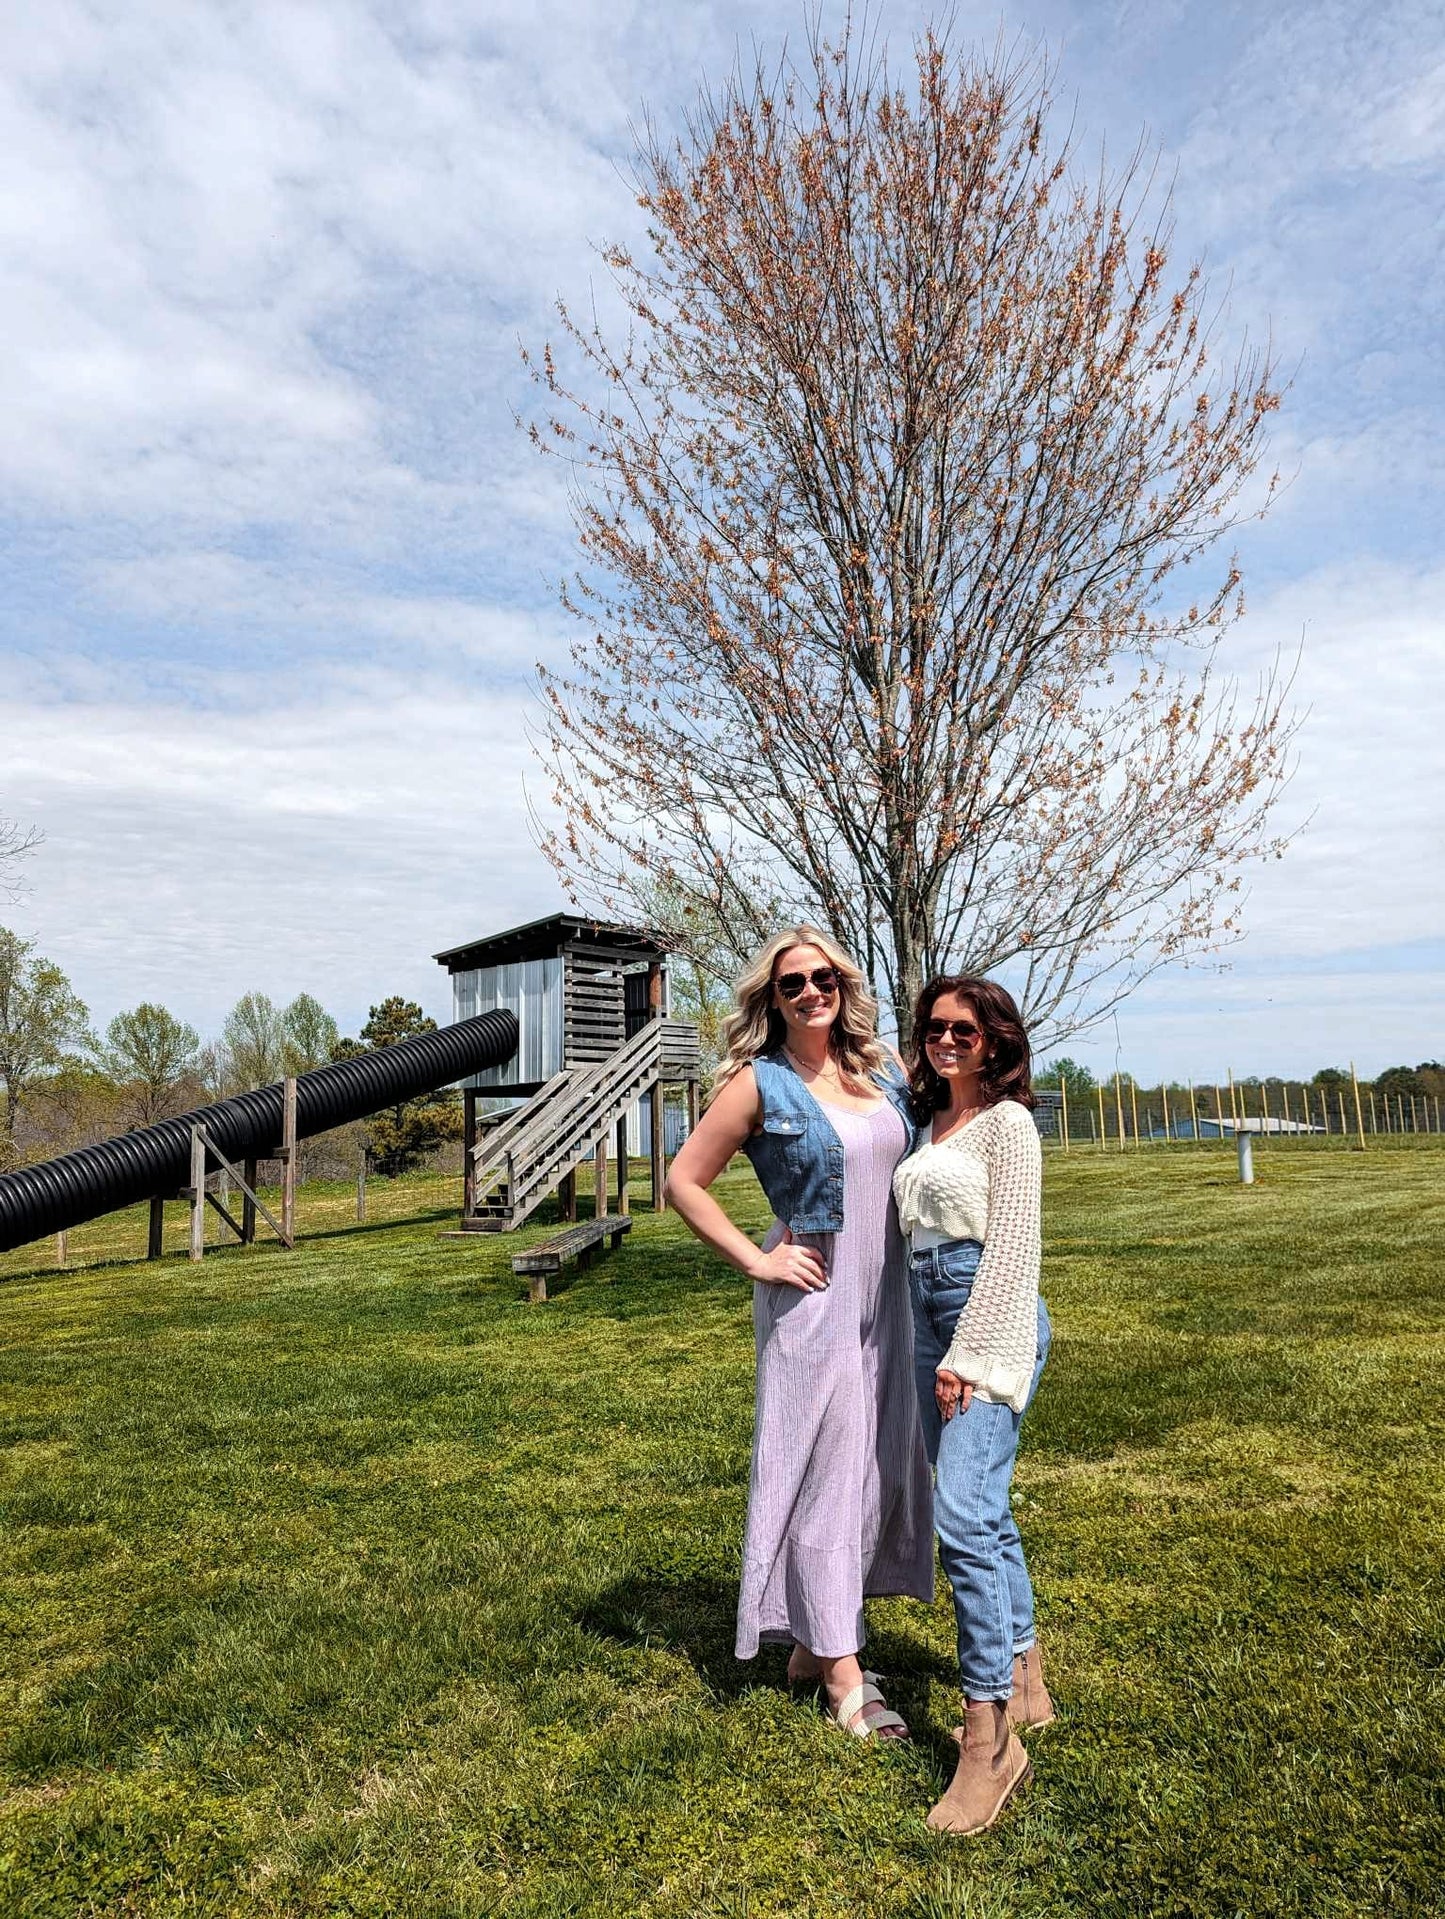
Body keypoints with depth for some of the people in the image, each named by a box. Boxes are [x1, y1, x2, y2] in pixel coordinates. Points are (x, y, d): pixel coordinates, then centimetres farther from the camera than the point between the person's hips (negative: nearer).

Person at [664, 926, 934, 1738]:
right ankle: (841, 1669, 19)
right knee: (824, 1468, 3)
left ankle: (819, 1634, 33)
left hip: (888, 1291, 6)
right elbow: (686, 1180, -7)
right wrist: (755, 1260, -10)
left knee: (884, 1462, 14)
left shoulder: (884, 1071, 5)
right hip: (814, 1296, -6)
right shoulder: (761, 1083, -9)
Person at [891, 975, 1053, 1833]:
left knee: (963, 1514, -15)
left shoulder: (1008, 1121, -7)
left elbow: (1012, 1247, -13)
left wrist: (970, 1355, -15)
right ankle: (1024, 1686, 30)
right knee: (984, 1508, 15)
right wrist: (939, 1350, 15)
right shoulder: (931, 1123, 15)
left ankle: (991, 1738, -6)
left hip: (992, 1323, -8)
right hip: (932, 1320, 8)